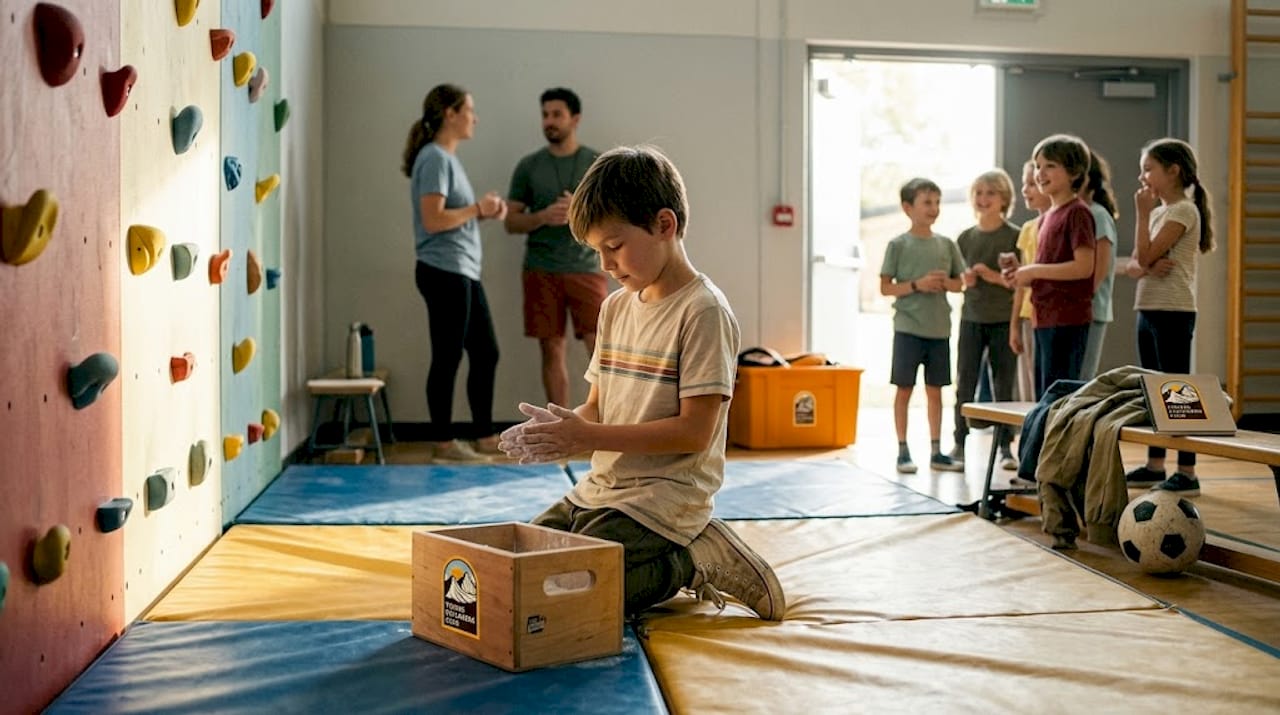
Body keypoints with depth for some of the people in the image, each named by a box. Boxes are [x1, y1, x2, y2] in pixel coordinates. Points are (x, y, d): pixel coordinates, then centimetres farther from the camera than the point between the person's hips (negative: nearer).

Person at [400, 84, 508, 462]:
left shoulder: (449, 158, 17)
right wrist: (478, 208, -11)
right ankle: (444, 442, 9)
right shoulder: (434, 158, -12)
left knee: (485, 352, 12)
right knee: (448, 358, -2)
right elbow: (433, 220, -21)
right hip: (444, 271, -10)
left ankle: (485, 436, 20)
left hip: (464, 272, 10)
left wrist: (485, 211, 6)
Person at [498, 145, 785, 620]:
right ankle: (676, 553, 11)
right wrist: (561, 430, -9)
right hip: (599, 490, 9)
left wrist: (590, 437, -20)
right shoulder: (616, 306, 11)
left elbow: (695, 431, -19)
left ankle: (693, 561, -1)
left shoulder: (703, 312, -13)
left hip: (663, 497, -9)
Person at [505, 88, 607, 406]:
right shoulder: (528, 166, 6)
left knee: (601, 349, -6)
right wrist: (543, 216, -13)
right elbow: (511, 222, 6)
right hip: (541, 272, 1)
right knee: (552, 351, 5)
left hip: (585, 269, -1)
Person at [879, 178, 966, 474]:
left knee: (935, 390, 9)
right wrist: (917, 285, -17)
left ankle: (936, 451, 16)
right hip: (908, 327, -4)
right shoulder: (898, 245, -4)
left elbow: (959, 284, 13)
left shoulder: (946, 245, 7)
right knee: (904, 389, 2)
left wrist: (944, 282, -9)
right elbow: (885, 287, -4)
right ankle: (903, 451, 9)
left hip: (939, 327, 4)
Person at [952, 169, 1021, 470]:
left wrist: (996, 277, -19)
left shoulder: (1014, 236, -2)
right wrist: (964, 280, -8)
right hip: (971, 319, 3)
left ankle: (1006, 447, 10)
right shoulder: (965, 238, 8)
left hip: (1003, 320, -3)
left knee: (1003, 386, 3)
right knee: (965, 384, 4)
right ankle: (960, 443, 11)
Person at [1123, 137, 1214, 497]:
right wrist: (1145, 267, -11)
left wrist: (1142, 213, -10)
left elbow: (1146, 254, -18)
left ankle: (1187, 473, -6)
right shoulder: (1158, 212, 17)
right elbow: (1133, 264, 11)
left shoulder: (1183, 211, -10)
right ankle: (1155, 465, 21)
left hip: (1173, 311, -9)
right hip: (1148, 308, 9)